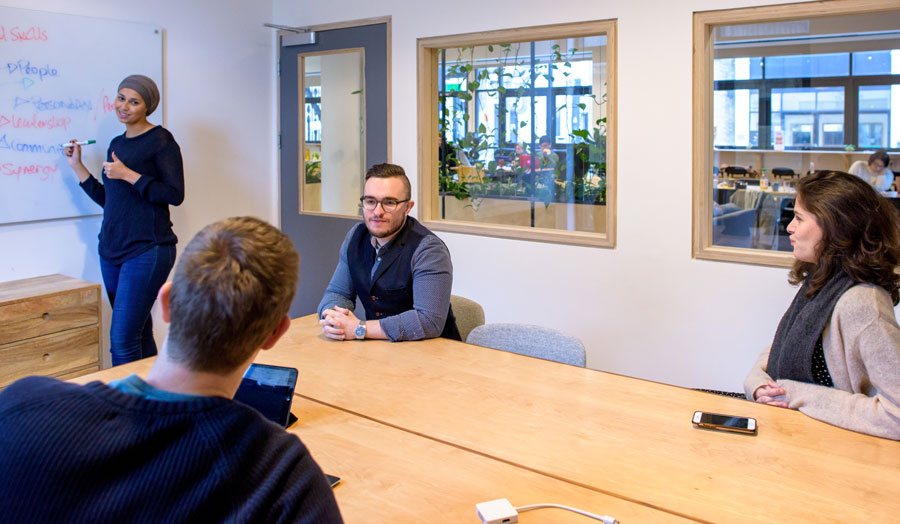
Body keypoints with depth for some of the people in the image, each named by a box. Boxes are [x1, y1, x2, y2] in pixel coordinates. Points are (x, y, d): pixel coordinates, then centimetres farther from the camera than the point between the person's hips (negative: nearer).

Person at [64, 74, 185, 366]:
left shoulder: (160, 140, -4)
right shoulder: (117, 144, 18)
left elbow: (175, 194, -12)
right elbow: (108, 200, 21)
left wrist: (128, 175, -14)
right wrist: (77, 166, 19)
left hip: (147, 249, -7)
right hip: (112, 249, 7)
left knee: (123, 340, -12)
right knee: (140, 336, 12)